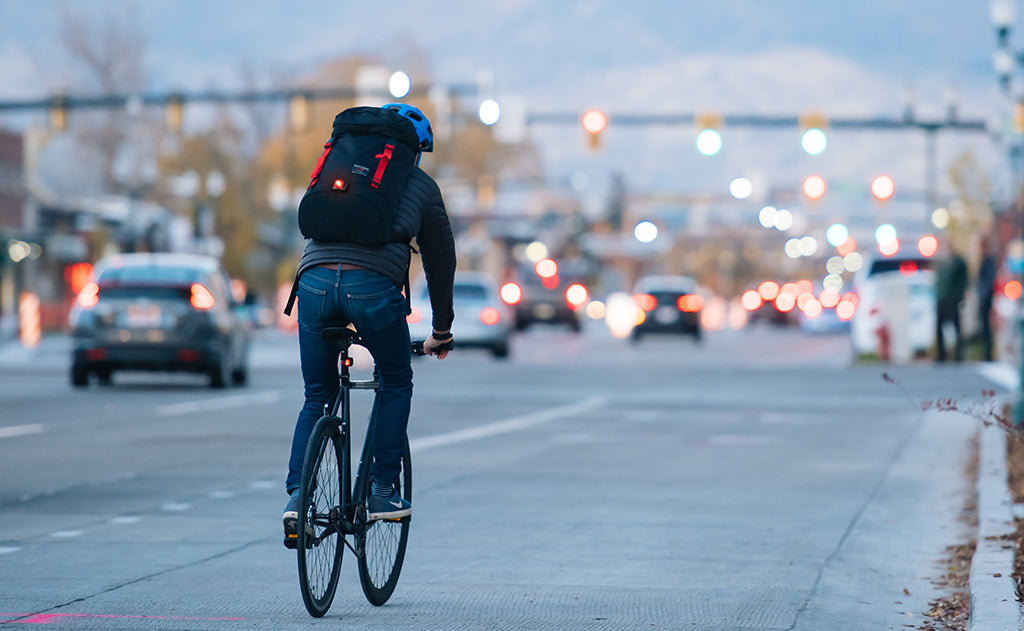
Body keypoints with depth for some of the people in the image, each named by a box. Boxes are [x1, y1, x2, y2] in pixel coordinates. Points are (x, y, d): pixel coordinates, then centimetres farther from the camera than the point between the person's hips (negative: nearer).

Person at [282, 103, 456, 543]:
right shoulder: (422, 186, 21)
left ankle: (296, 496, 2)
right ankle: (382, 492, 16)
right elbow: (440, 260, 25)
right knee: (395, 384, 21)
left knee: (316, 398, 17)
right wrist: (441, 331, 35)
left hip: (313, 278, 3)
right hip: (374, 285, -3)